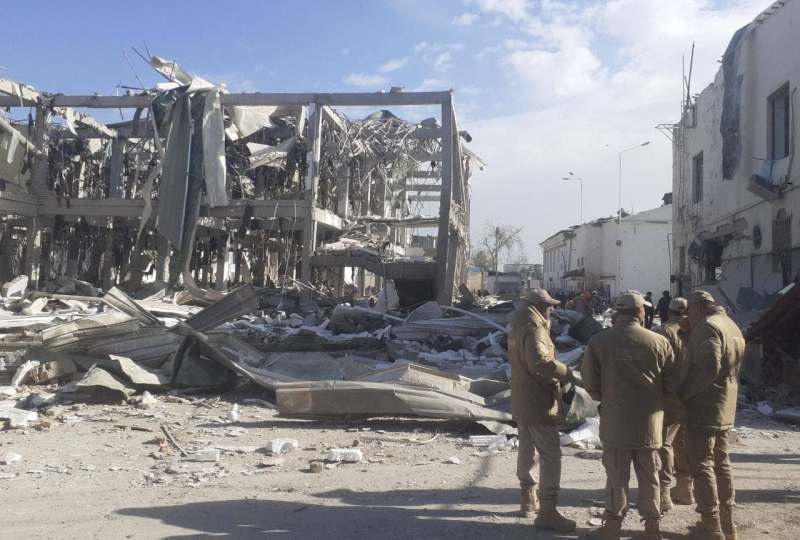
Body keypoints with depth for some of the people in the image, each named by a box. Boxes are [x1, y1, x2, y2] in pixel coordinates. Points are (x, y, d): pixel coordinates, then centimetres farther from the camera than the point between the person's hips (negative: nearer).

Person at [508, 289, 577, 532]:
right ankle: (547, 511, -6)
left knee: (528, 450, 18)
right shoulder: (534, 329, -18)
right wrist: (568, 373, -18)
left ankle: (529, 500, 30)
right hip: (539, 404, -10)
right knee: (551, 455, -6)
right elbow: (541, 362, -31)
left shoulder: (518, 328, 14)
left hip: (521, 402, 10)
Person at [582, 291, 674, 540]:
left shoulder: (598, 341, -10)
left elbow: (589, 381, -5)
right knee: (649, 477, 14)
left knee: (617, 476, 9)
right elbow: (671, 385, -2)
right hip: (650, 423, 2)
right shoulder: (660, 342, -6)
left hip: (615, 421, -1)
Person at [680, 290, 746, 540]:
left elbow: (708, 369, -27)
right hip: (726, 409, 10)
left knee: (701, 466, -3)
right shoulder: (732, 326, 15)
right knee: (721, 464, 16)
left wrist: (682, 393, -19)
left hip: (703, 409, -10)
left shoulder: (707, 327, -17)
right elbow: (733, 371, 18)